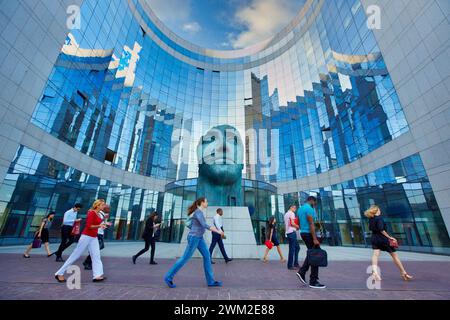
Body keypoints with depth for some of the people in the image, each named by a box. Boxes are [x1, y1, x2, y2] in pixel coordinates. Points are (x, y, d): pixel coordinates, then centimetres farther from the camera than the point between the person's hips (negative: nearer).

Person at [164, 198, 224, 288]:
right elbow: (205, 225, -32)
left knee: (207, 256, 4)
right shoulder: (198, 212, -20)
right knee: (185, 258, 1)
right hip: (194, 238, -9)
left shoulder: (199, 212, 10)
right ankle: (169, 277, 16)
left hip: (199, 238, 9)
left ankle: (210, 281, 9)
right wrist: (218, 231, -30)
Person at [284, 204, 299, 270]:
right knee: (292, 249, -3)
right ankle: (290, 265, 4)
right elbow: (292, 223, -19)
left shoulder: (286, 214, 20)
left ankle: (295, 263, 21)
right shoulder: (291, 213, -9)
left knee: (297, 247, 17)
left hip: (288, 232, 10)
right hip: (292, 232, -10)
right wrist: (298, 226, -1)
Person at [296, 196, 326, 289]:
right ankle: (313, 282, 5)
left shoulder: (300, 209, 15)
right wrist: (315, 239, -23)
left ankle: (301, 272, 15)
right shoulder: (309, 209, -16)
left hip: (303, 233, 10)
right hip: (309, 233, -10)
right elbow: (311, 224, -22)